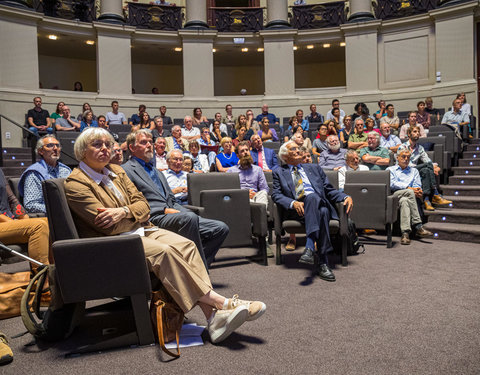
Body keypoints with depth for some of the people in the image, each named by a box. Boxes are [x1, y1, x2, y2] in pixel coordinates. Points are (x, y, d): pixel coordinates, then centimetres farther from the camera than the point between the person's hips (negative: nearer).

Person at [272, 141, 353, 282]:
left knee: (323, 212, -35)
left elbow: (329, 190, 24)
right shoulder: (279, 172, 21)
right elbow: (276, 195, 6)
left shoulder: (314, 168, 29)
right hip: (296, 211, -2)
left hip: (320, 205, 2)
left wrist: (346, 197, 4)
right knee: (312, 197, -36)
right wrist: (293, 203, -14)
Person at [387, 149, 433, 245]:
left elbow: (417, 186, 12)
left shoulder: (414, 171, 30)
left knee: (404, 201, -36)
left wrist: (418, 191, -14)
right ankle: (418, 227, -41)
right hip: (394, 196, -3)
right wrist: (409, 188, -12)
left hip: (410, 196, 3)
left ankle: (405, 233, -50)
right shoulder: (390, 170, 21)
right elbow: (392, 184, -1)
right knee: (409, 192, -36)